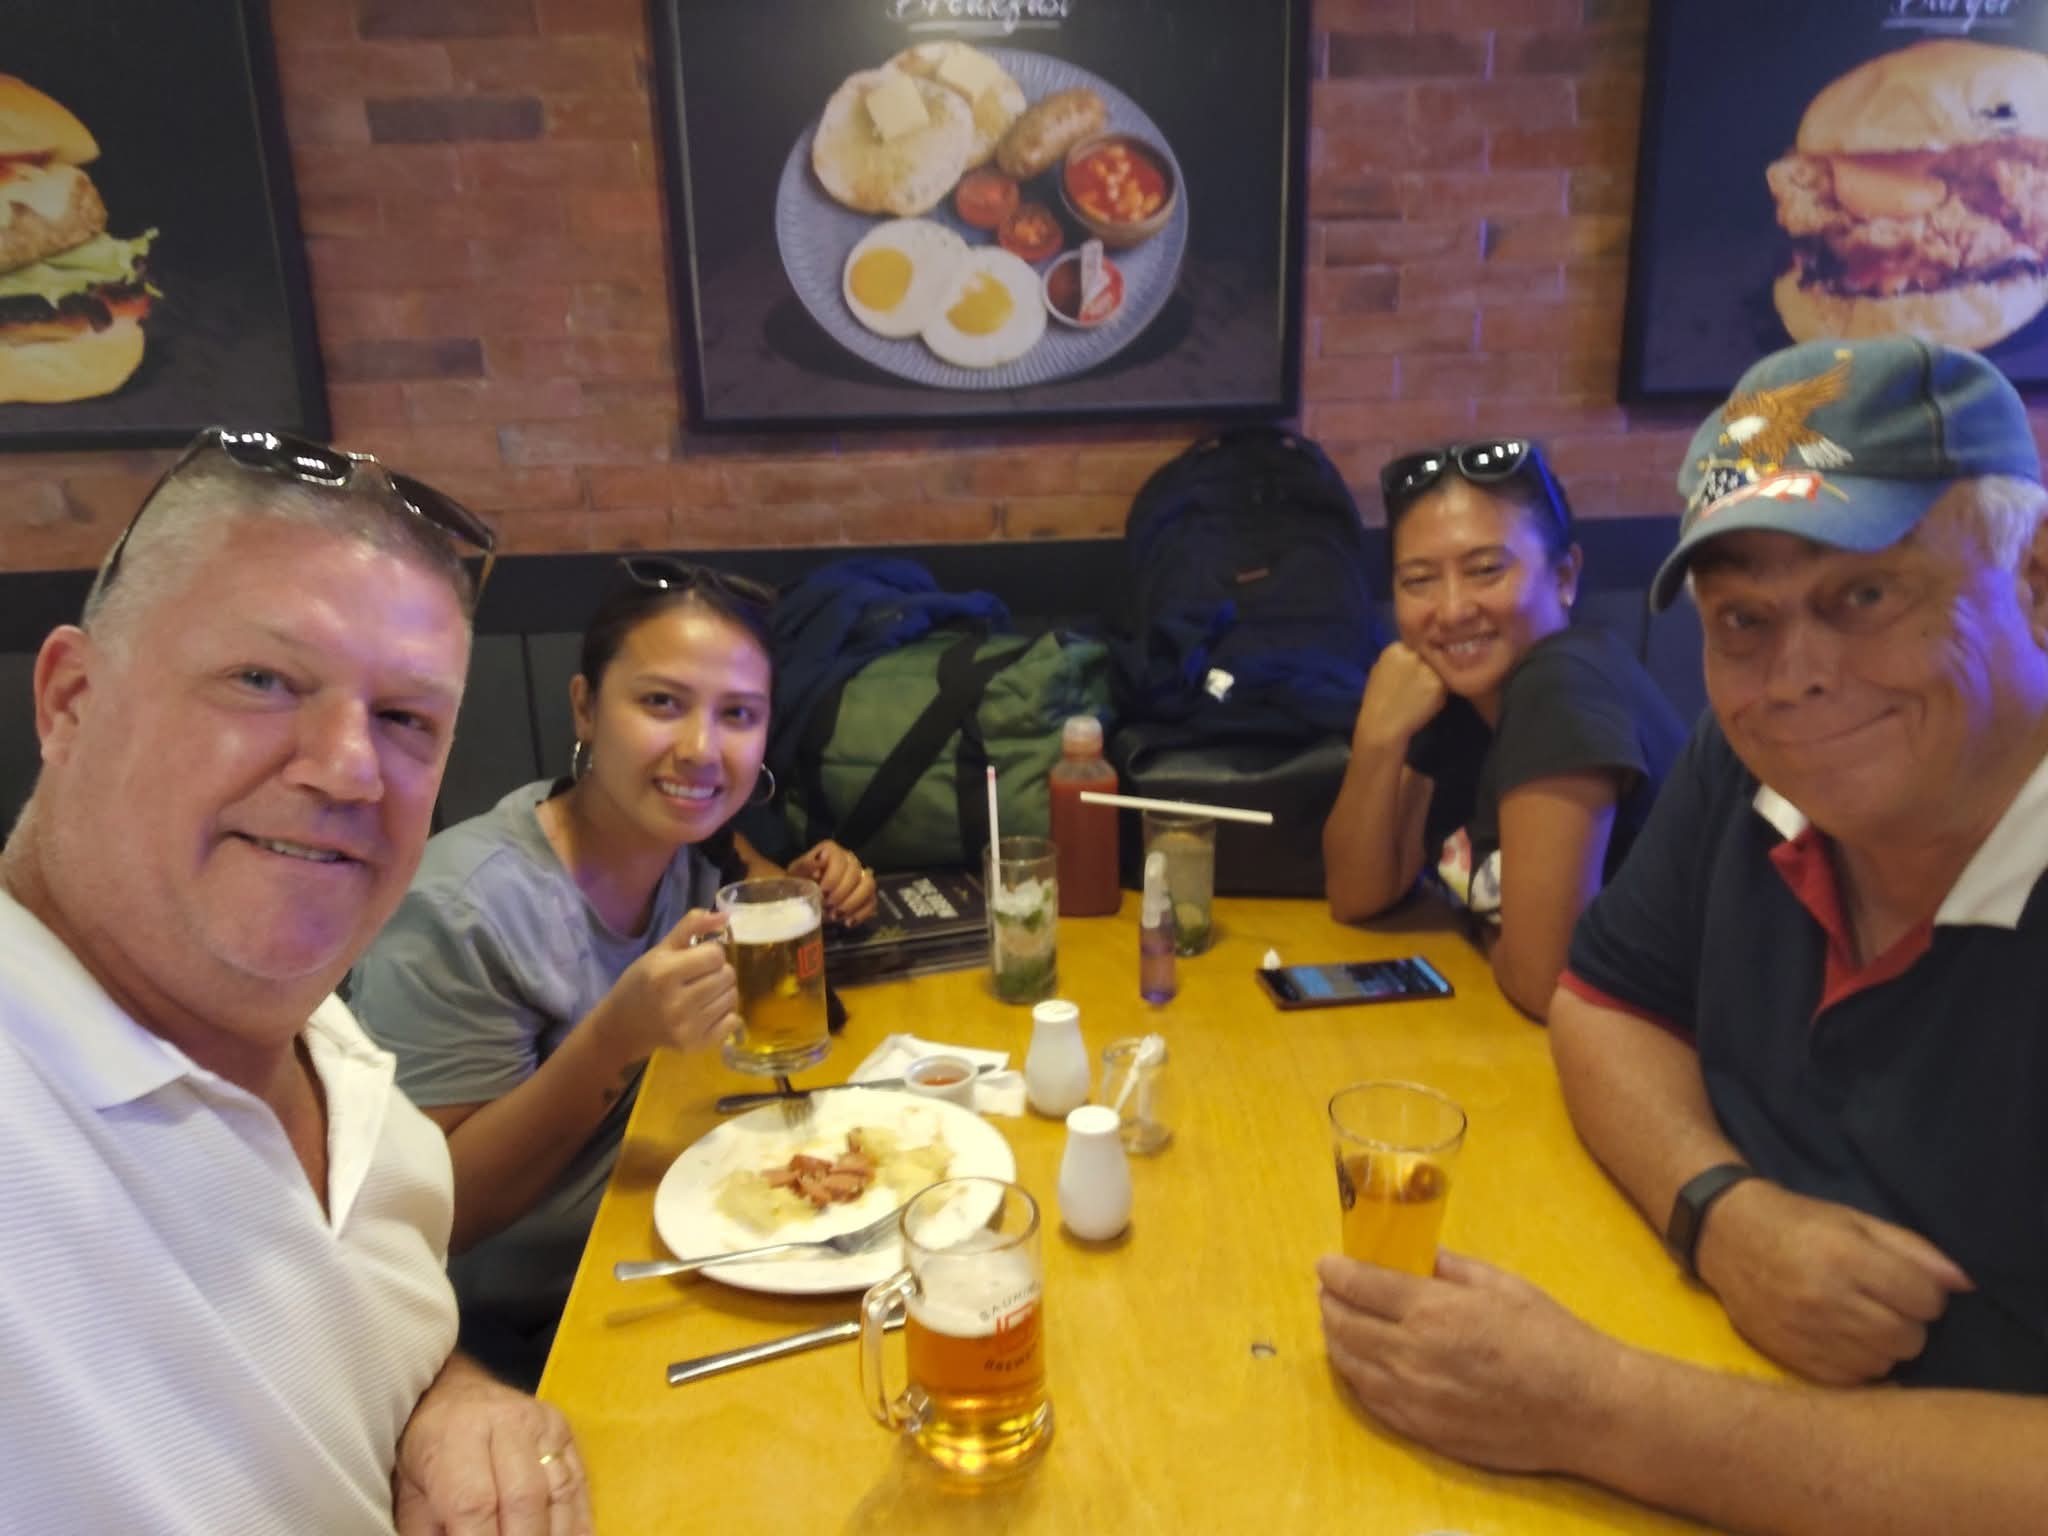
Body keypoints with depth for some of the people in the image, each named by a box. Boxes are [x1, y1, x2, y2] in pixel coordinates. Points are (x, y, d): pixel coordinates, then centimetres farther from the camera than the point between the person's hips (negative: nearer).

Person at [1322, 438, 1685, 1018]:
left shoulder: (1568, 689, -20)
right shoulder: (1452, 690, 1)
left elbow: (1544, 981, -23)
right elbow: (1356, 898, 1)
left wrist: (1488, 935, -4)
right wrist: (1378, 737, -11)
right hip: (1508, 1024, 6)